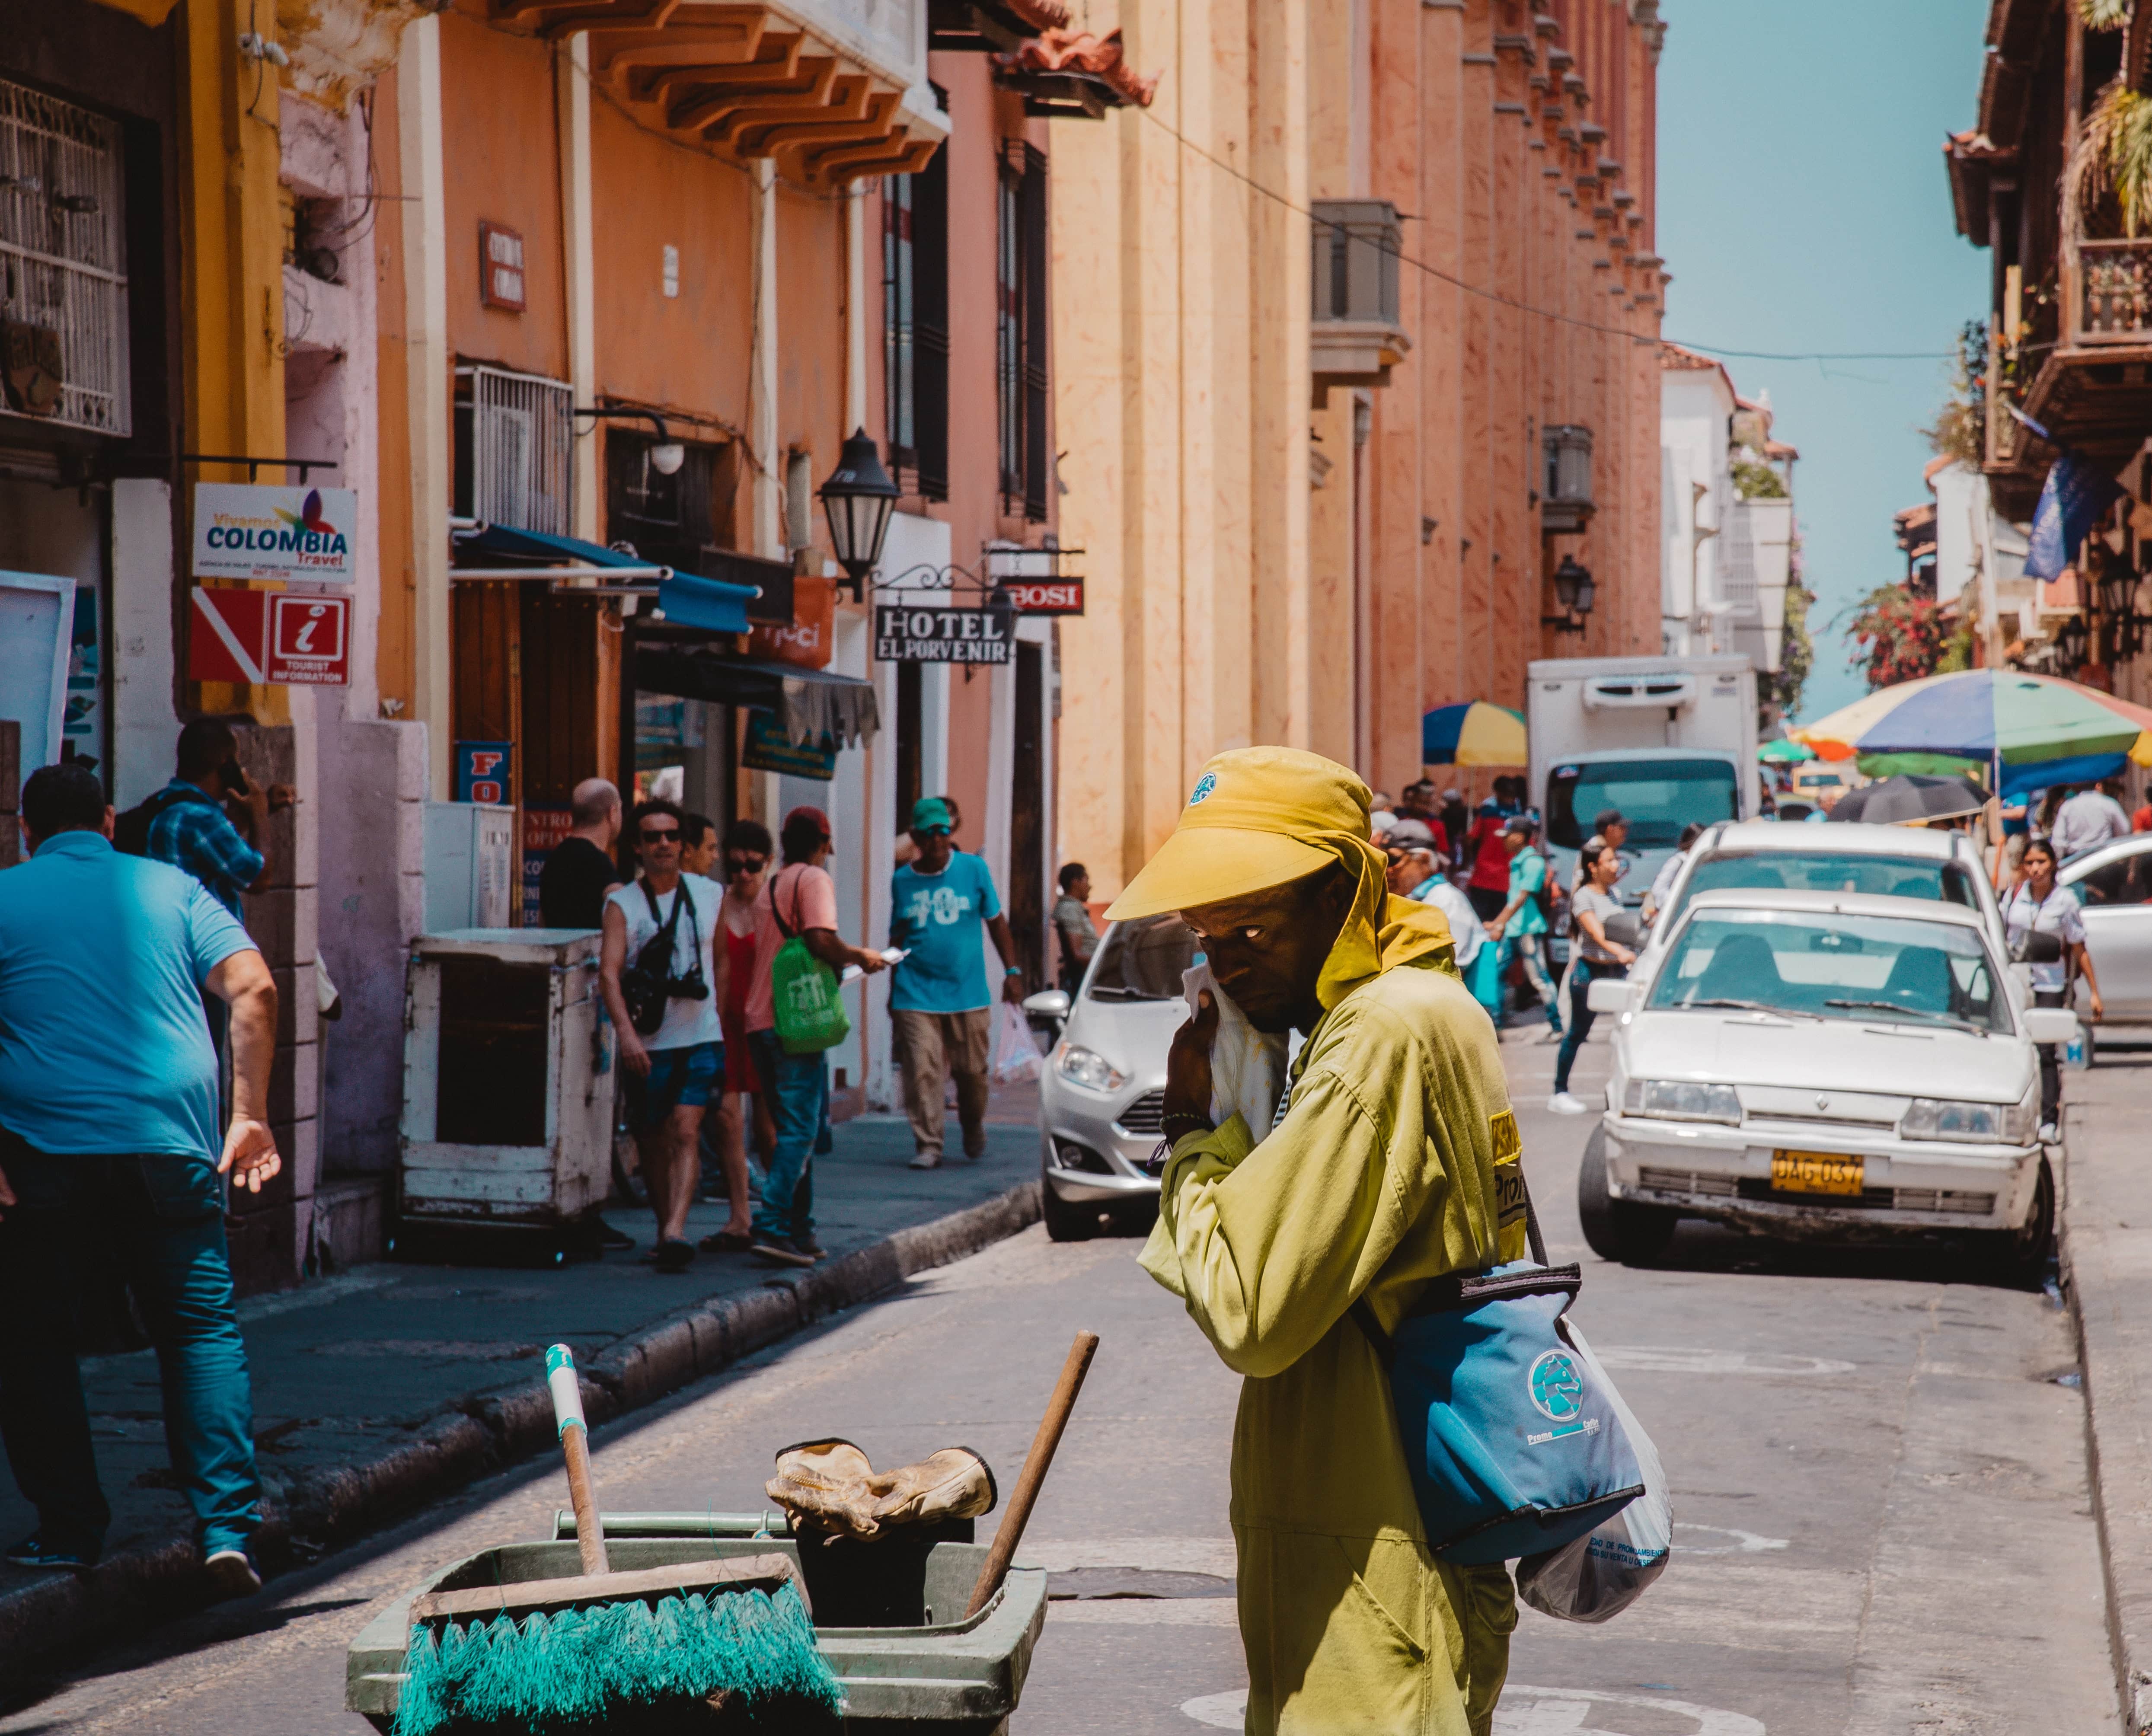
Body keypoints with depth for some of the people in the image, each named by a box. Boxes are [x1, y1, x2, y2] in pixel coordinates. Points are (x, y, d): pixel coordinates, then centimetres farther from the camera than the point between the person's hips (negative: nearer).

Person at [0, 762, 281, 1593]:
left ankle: (70, 1528, 14)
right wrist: (251, 1114, 3)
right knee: (203, 1329, 7)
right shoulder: (172, 889, 13)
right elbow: (254, 988, 1)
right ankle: (226, 1528, -5)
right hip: (171, 1146, 1)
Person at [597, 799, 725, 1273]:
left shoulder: (709, 895, 7)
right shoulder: (622, 904, -2)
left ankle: (676, 1232, -25)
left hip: (700, 1038, 0)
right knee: (652, 1143, 8)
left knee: (686, 1132, -15)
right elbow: (609, 971, -13)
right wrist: (626, 1032, -27)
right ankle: (665, 1228, 24)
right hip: (647, 1044, 0)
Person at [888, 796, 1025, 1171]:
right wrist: (893, 991, 17)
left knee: (972, 1071, 6)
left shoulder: (973, 869, 4)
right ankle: (927, 1146, -4)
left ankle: (974, 1128, 32)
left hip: (968, 995, 0)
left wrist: (1012, 971, 3)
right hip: (917, 996, 0)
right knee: (922, 1073, -10)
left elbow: (996, 922, 10)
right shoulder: (902, 880, 7)